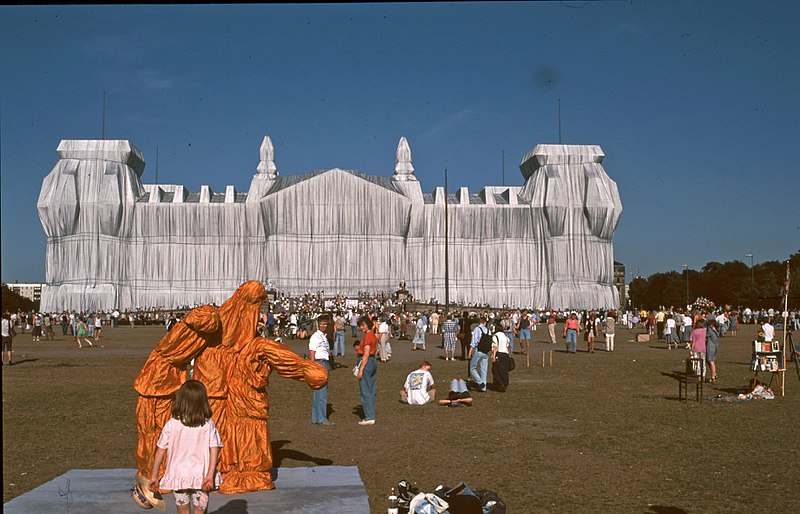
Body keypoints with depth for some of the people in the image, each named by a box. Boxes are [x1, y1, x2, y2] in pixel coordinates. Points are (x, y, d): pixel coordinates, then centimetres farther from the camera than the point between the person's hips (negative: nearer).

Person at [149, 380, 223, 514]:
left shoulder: (171, 424, -5)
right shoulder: (208, 425, -5)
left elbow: (160, 451, -3)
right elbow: (214, 450, -12)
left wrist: (154, 476, 4)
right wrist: (210, 475, -14)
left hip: (178, 477, 0)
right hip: (201, 477, 0)